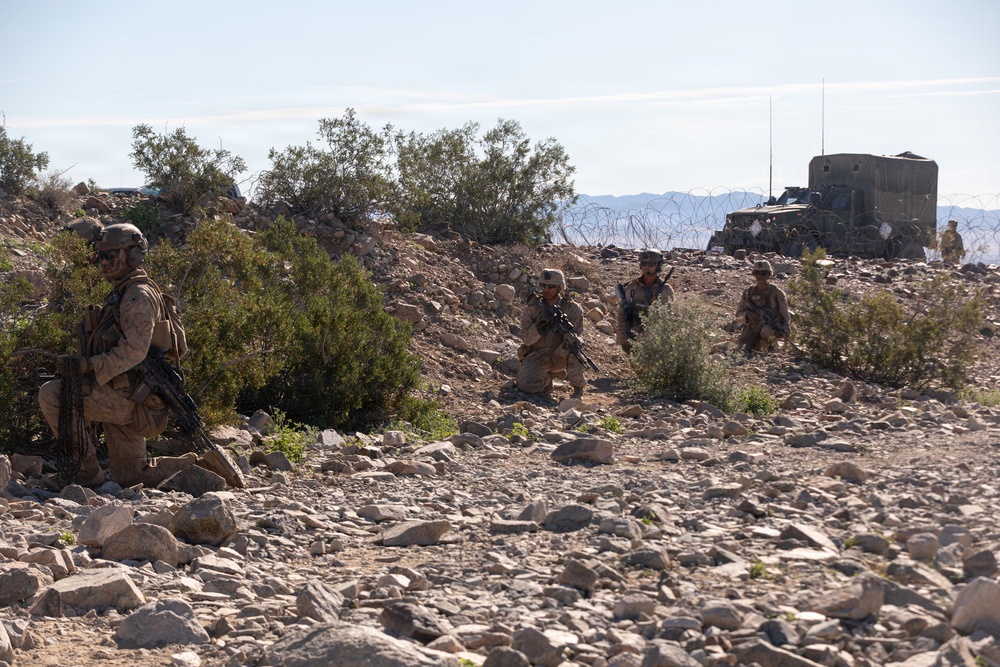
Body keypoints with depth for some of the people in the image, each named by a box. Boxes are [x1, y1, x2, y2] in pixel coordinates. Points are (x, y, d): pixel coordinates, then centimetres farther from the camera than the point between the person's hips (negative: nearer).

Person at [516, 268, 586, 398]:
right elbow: (526, 339, -7)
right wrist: (538, 324, -25)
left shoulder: (572, 308, -6)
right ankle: (548, 376, 12)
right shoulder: (532, 308, -3)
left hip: (560, 356, -1)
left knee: (573, 343, -33)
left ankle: (577, 388, -16)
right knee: (526, 384, -25)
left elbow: (577, 337, -13)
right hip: (537, 357, 1)